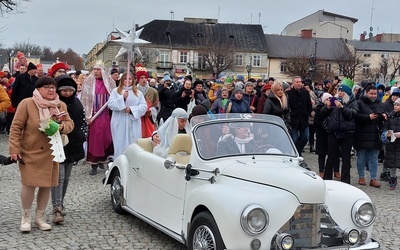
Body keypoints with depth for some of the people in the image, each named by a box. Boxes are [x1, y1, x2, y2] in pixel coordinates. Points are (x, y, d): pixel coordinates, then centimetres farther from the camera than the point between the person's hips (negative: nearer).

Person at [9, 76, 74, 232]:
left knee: (46, 185, 8)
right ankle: (26, 217, 18)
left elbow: (70, 124, 9)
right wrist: (14, 149, -14)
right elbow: (16, 127, -9)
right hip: (30, 153, -4)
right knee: (29, 184, -3)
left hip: (50, 154, 4)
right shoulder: (27, 104, -10)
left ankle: (40, 217, 25)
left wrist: (61, 127, -14)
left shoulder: (61, 106, 4)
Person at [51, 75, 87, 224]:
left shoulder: (76, 103, 6)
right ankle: (57, 208, -9)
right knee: (58, 177, -10)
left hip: (73, 146, 6)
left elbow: (83, 121, 14)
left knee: (66, 177, 14)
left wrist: (82, 136, 4)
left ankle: (60, 203, 29)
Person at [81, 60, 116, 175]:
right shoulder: (89, 82, 0)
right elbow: (85, 100, -2)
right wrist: (87, 116, -8)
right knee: (94, 139, -1)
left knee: (107, 138, 0)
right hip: (94, 115, -2)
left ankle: (103, 160, 18)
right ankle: (94, 164, 7)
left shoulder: (109, 83, 6)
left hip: (106, 115, 2)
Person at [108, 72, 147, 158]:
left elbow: (143, 106, 2)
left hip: (134, 123, 1)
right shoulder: (115, 91, 9)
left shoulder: (138, 93, 12)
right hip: (119, 123, -1)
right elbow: (111, 104, -2)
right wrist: (122, 97, -13)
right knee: (120, 146, -2)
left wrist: (131, 109, -12)